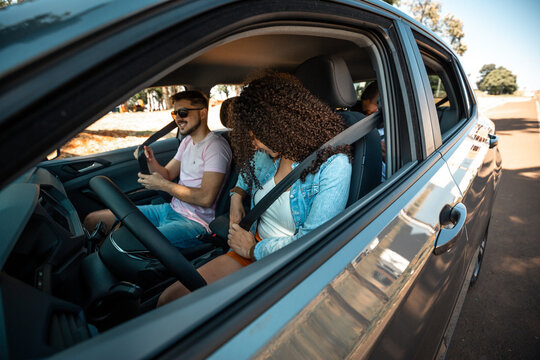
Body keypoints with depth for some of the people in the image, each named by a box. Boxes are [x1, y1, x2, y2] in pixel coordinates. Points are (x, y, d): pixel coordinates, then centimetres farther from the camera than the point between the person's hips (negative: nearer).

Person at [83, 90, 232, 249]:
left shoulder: (216, 146, -15)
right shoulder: (187, 140, 15)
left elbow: (206, 198, -22)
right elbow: (167, 174, 17)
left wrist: (163, 185, -15)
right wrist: (151, 161, -4)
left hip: (195, 222, -9)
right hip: (170, 209, 9)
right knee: (92, 220, 6)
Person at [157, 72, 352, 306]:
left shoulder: (333, 165, -19)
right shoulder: (267, 153, 0)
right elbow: (247, 170, 27)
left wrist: (253, 250, -11)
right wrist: (237, 194, 6)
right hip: (253, 249, 6)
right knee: (169, 300, -5)